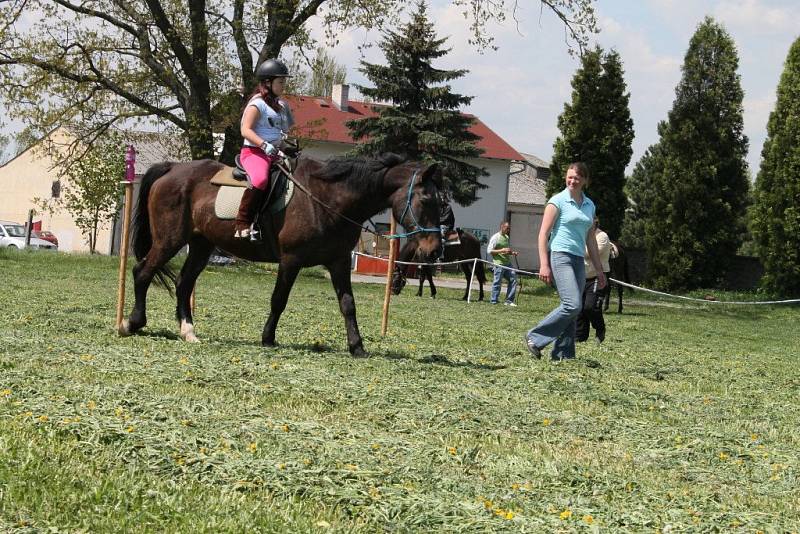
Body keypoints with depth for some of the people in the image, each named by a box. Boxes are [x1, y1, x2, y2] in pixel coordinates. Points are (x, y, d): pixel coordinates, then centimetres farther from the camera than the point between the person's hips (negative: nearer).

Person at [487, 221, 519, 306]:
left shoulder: (507, 238, 17)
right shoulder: (495, 237, -7)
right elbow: (489, 250, -12)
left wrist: (512, 253, 8)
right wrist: (502, 250, -18)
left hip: (507, 263, 8)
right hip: (499, 264, -8)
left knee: (513, 279, 3)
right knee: (497, 282, -4)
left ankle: (509, 301, 9)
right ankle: (493, 301, 6)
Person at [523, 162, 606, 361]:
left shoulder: (589, 205, 16)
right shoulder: (558, 201, -2)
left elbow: (590, 240, 22)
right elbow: (543, 234, -5)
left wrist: (599, 270, 21)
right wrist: (544, 265, -13)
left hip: (578, 260, 7)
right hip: (560, 256, -7)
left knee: (571, 309, 3)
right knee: (573, 305, -19)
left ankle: (563, 354, 8)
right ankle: (535, 337, -7)